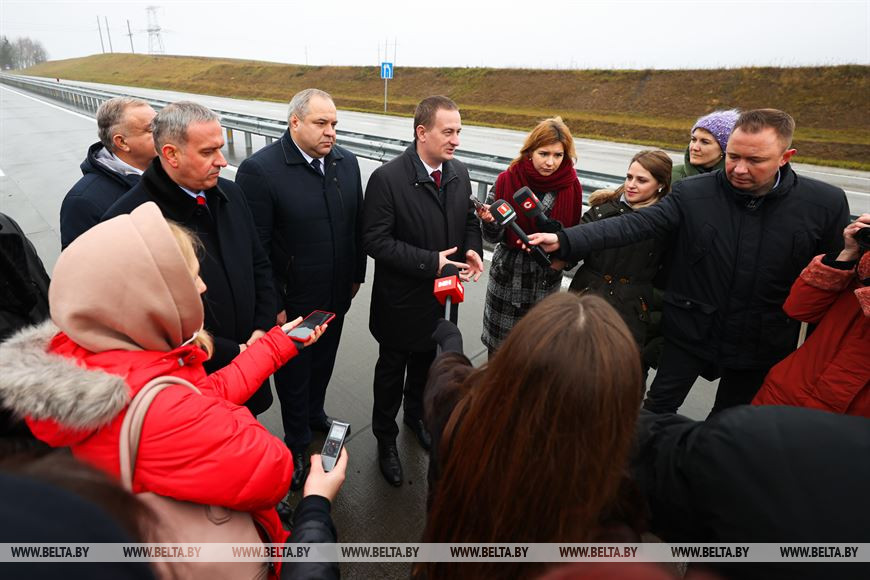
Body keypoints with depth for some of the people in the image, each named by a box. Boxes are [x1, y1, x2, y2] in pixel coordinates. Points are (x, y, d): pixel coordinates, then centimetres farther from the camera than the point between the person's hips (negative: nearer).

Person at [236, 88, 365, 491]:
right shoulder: (259, 169, -20)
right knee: (293, 373, 16)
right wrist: (272, 307, -16)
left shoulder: (346, 162, -1)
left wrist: (356, 276, 10)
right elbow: (256, 249, -18)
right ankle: (297, 444, 39)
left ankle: (314, 412, 54)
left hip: (336, 296, 5)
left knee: (323, 363, 26)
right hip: (292, 303, -5)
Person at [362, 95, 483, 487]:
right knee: (392, 370, 15)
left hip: (442, 297, 6)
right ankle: (385, 438, 38)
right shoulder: (387, 179, -21)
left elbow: (470, 220, 11)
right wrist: (430, 261, -27)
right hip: (401, 300, -5)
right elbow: (375, 240, -22)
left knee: (425, 363, 26)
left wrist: (472, 250, -11)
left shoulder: (459, 175, -2)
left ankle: (416, 415, 54)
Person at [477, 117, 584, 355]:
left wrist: (563, 258, -8)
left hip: (547, 280, 2)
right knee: (499, 348, 9)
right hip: (507, 276, -1)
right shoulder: (507, 181, -11)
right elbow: (494, 238, -7)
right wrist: (489, 221, -28)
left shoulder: (572, 187, -5)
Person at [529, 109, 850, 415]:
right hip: (690, 332, -1)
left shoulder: (826, 203, -11)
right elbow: (634, 224, -24)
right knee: (657, 409, 11)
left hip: (762, 345, 2)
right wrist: (565, 240, -37)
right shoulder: (693, 193, -14)